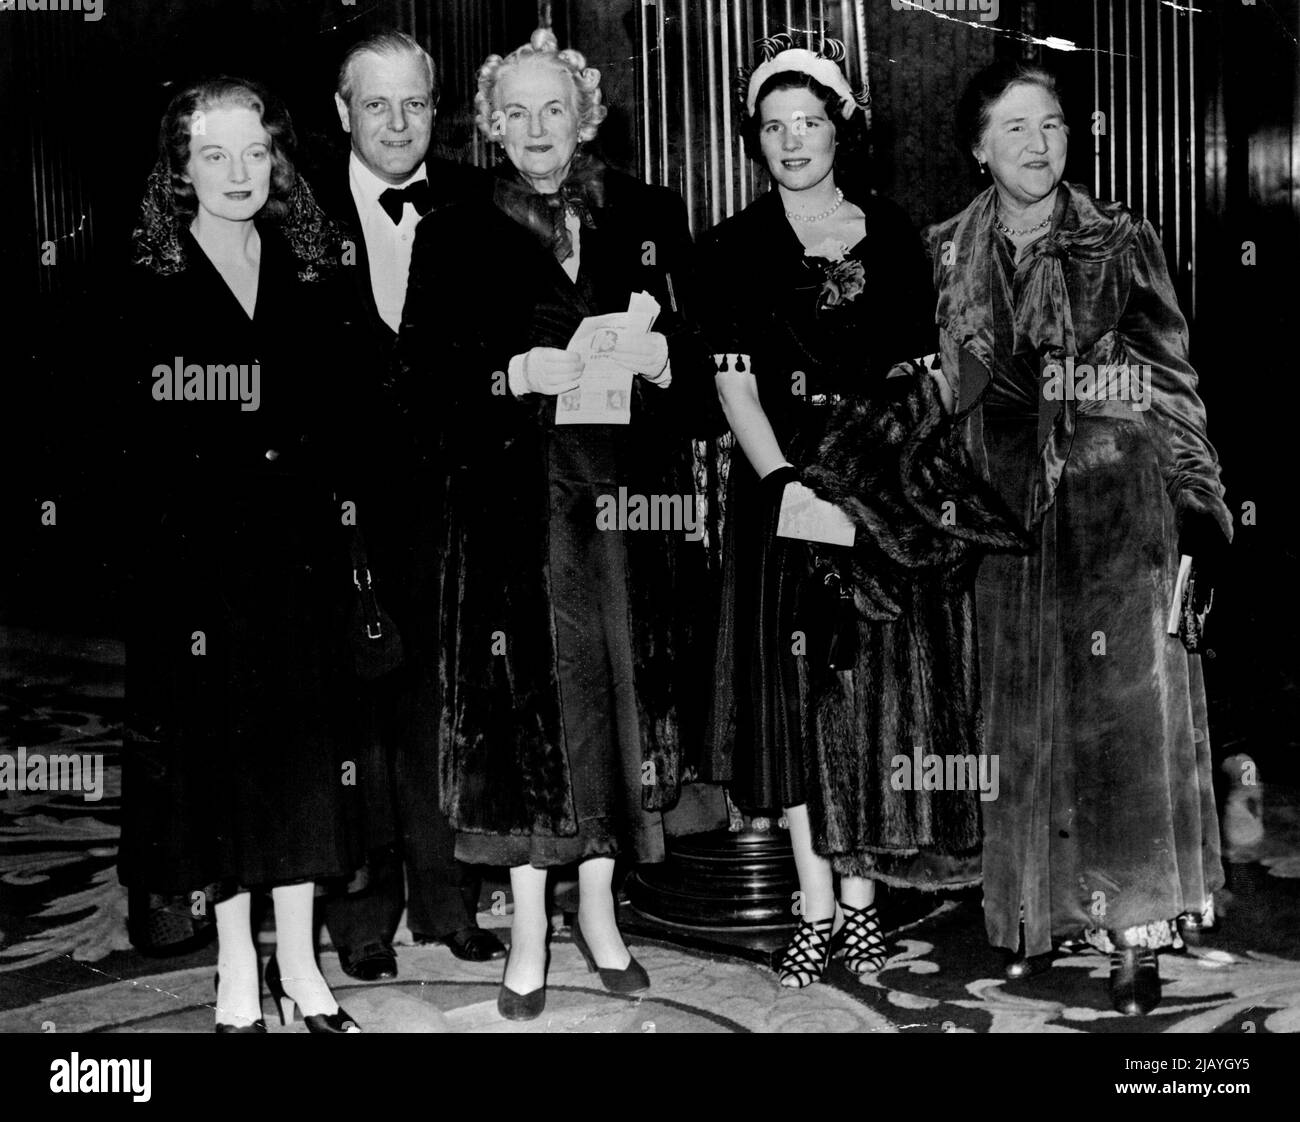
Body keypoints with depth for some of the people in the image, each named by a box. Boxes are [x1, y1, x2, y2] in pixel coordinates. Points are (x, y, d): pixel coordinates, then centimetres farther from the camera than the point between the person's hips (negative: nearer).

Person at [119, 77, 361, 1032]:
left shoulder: (308, 273, 8)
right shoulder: (142, 279, -1)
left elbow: (333, 420, 9)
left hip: (296, 556, 3)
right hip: (189, 558, -3)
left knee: (300, 748, 7)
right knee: (212, 749, 4)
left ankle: (300, 966, 20)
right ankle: (239, 978, 18)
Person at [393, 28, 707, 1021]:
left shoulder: (650, 217, 9)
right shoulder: (456, 235, 4)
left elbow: (702, 349, 11)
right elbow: (422, 380, -1)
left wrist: (662, 357, -10)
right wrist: (514, 376, -16)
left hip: (625, 499, 2)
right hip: (513, 503, -2)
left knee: (622, 694, 6)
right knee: (526, 703, 0)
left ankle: (599, 905, 23)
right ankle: (529, 923, 14)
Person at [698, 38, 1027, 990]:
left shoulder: (893, 233, 9)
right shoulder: (734, 248, 4)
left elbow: (926, 373, 9)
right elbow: (735, 383, -3)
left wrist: (921, 470, -5)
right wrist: (787, 482, -17)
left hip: (893, 495, 1)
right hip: (785, 486, -1)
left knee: (885, 689, 1)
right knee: (797, 692, -1)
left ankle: (860, 893, 12)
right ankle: (817, 906, 7)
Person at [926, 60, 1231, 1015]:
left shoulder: (1120, 240, 3)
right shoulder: (948, 256, 8)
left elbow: (1172, 383, 3)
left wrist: (1200, 506, -2)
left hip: (1120, 499, -2)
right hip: (1008, 508, 2)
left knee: (1127, 702, -6)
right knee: (1024, 713, 6)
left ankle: (1136, 931, 0)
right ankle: (1038, 914, 17)